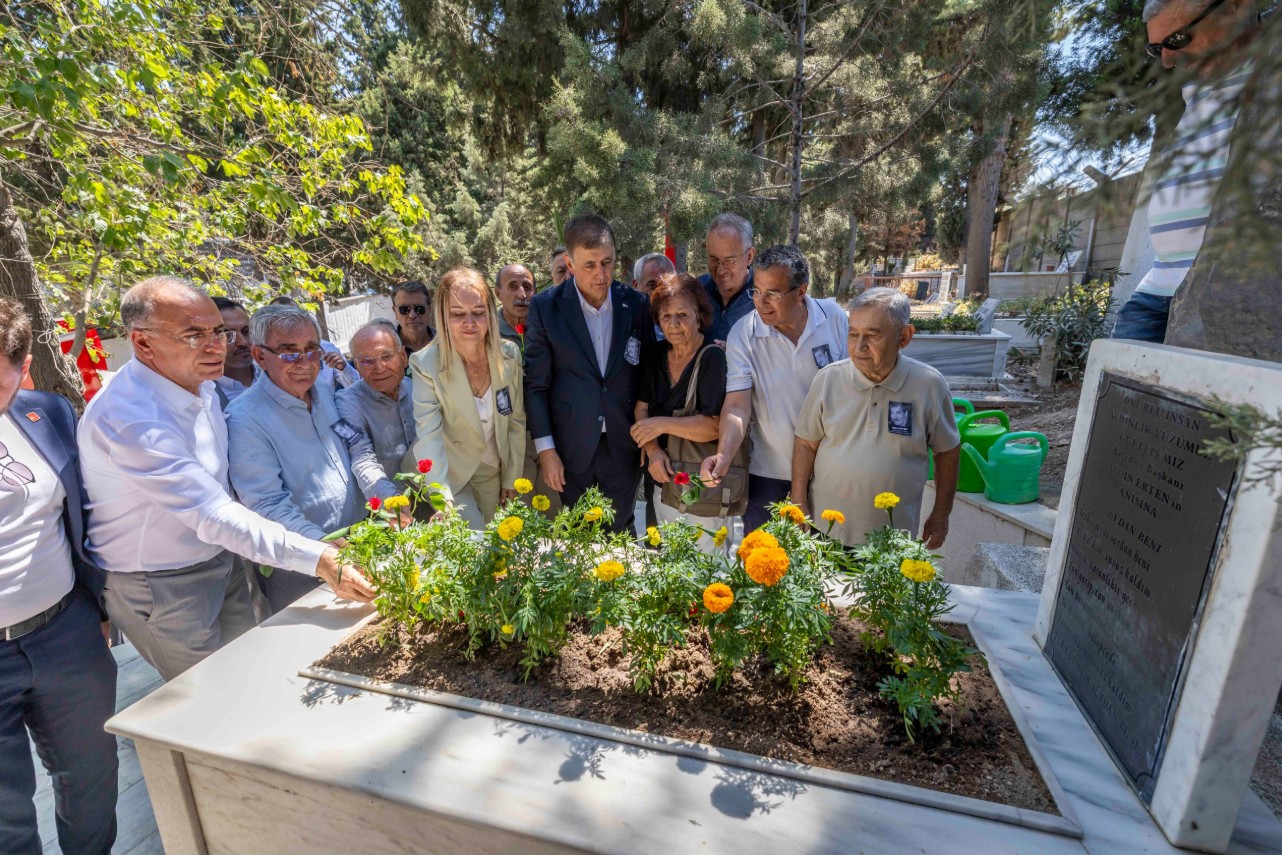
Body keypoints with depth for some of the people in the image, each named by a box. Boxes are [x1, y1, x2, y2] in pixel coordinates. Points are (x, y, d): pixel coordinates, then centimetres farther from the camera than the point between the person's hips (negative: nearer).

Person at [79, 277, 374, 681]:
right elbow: (212, 515, -35)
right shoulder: (128, 417, -29)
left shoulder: (200, 386, 0)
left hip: (219, 562, 8)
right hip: (161, 587, -7)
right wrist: (320, 560, -41)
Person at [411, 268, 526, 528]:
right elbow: (429, 438, -27)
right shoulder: (426, 364, -22)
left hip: (494, 471, 4)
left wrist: (511, 478, 1)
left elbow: (516, 421, -3)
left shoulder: (509, 355, -12)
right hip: (451, 473, -3)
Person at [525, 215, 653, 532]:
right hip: (569, 450, -1)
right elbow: (536, 384, -4)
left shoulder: (637, 305, -1)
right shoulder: (545, 307, -6)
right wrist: (545, 450, -7)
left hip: (623, 448, 1)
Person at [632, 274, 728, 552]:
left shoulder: (714, 359, -15)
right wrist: (652, 449, -11)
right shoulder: (657, 354, 4)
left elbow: (715, 426, -22)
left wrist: (663, 424, -21)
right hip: (664, 479, 6)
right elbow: (642, 408, 5)